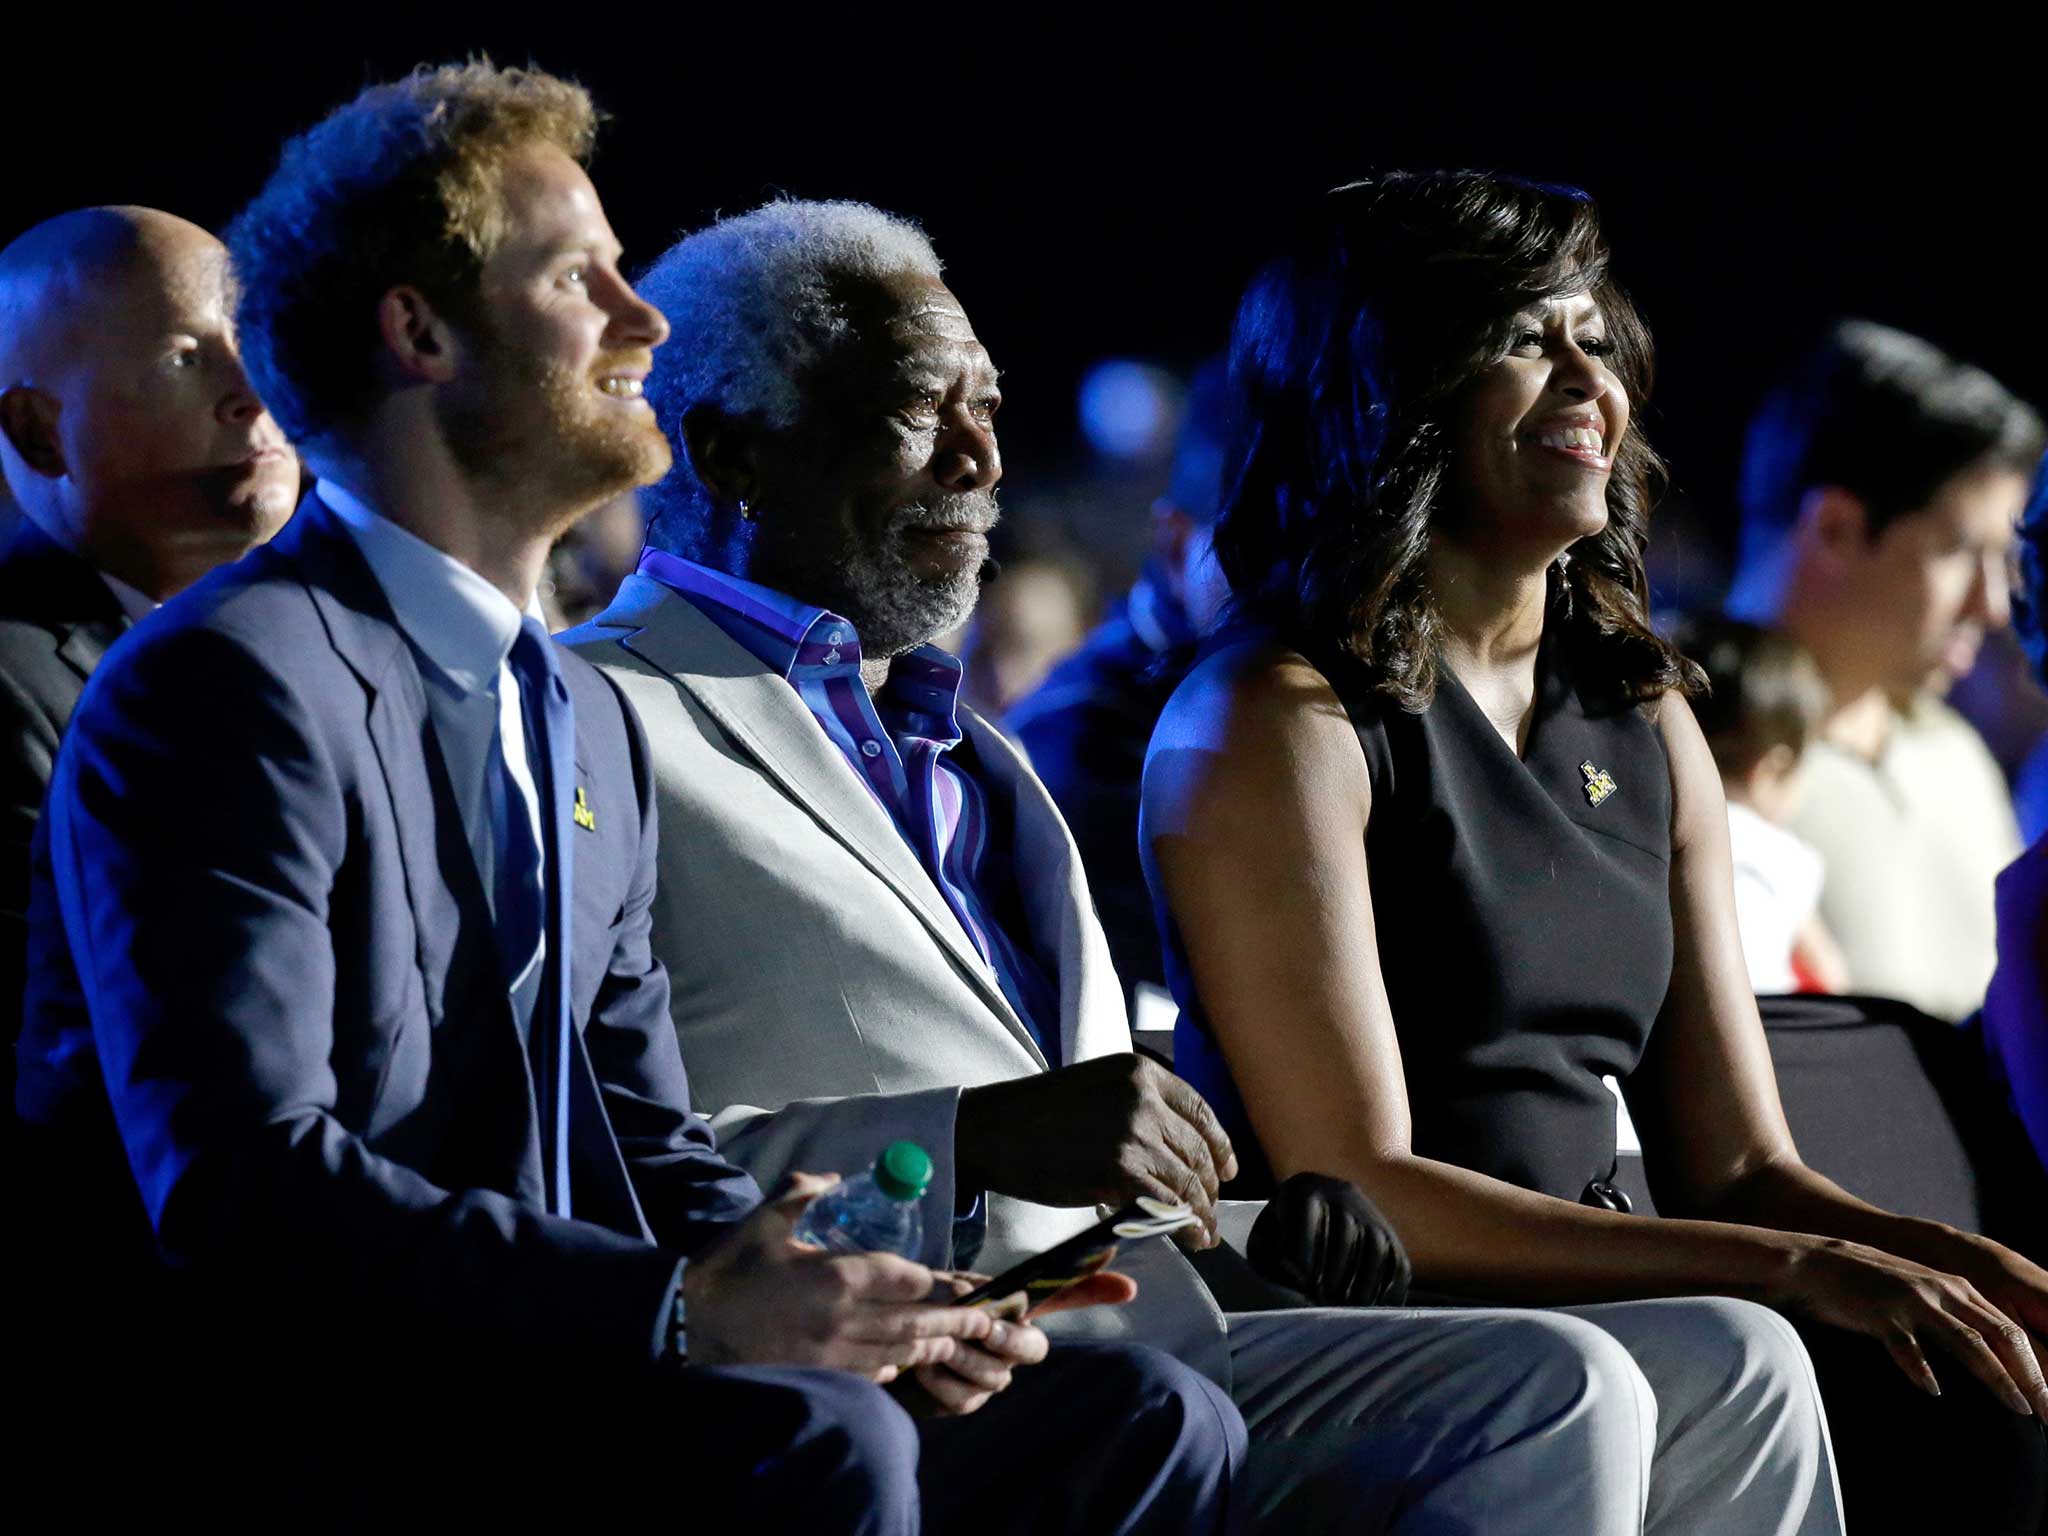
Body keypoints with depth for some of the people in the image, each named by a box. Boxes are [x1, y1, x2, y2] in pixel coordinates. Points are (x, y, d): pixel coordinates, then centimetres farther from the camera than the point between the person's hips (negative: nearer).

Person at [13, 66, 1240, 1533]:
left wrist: (833, 1296, -1)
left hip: (551, 1371, 9)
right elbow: (247, 1184, -20)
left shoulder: (593, 724, 21)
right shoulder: (230, 688, -10)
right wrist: (677, 1307, -25)